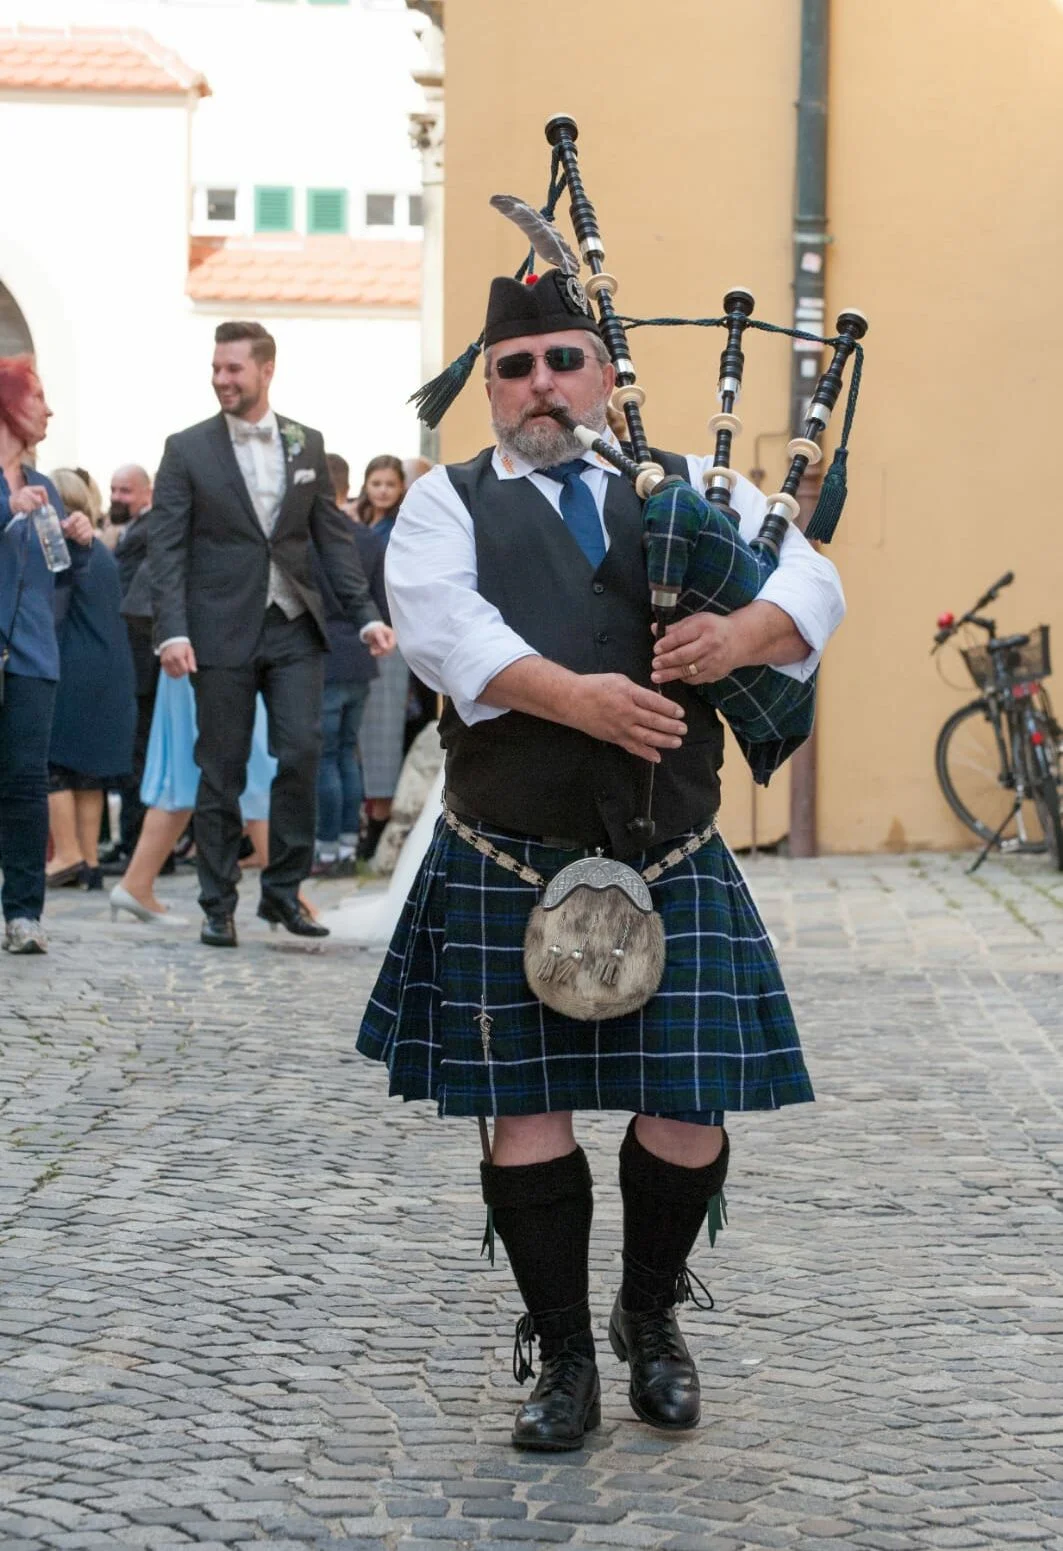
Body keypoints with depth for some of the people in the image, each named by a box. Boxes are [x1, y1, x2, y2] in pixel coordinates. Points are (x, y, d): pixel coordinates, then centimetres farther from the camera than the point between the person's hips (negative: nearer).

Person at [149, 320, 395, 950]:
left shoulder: (307, 445, 8)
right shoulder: (188, 450, 0)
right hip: (222, 632, -2)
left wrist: (367, 614, 1)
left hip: (294, 628, 2)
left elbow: (334, 536, 10)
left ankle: (284, 888, 7)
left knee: (302, 752, -8)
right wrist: (172, 631, -14)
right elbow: (166, 549, -4)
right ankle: (219, 906, 11)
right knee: (222, 773, 2)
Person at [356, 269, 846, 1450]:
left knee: (687, 1110, 1)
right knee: (525, 1112, 1)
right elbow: (443, 626, -13)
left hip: (673, 864, 2)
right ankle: (564, 1359, 15)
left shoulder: (691, 489, 13)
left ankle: (651, 1317, 27)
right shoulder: (448, 505, 6)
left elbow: (810, 578, 0)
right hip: (508, 868, -1)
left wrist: (744, 633, -22)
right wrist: (574, 695, -28)